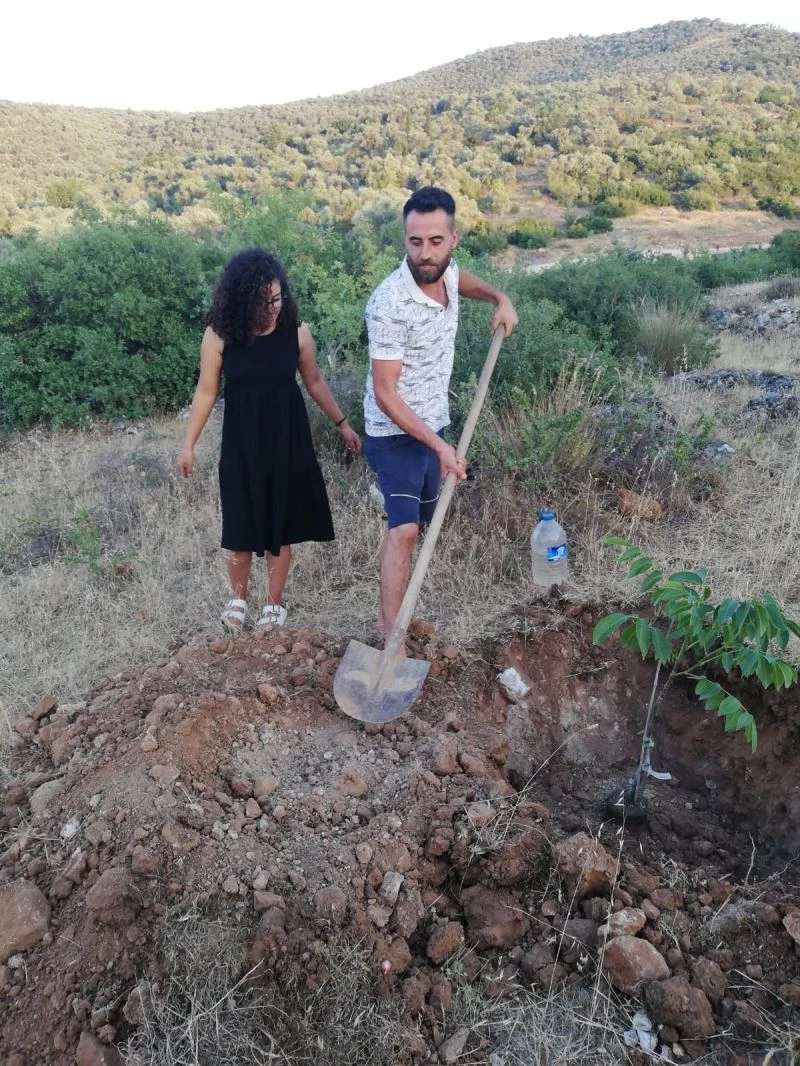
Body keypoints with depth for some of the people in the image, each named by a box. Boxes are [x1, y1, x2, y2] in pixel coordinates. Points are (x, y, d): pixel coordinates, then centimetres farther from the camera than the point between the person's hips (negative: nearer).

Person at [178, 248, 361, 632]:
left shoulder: (296, 332, -9)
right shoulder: (219, 335, -12)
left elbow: (314, 382, 6)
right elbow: (206, 392, -2)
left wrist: (342, 424, 10)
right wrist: (188, 445, 0)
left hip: (287, 439, 1)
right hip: (242, 441, -1)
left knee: (282, 523, 10)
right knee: (240, 523, 6)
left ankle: (274, 603, 29)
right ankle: (238, 598, 32)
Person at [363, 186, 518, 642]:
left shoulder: (444, 272, -5)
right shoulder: (391, 304, -28)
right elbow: (384, 394, -26)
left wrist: (500, 298, 5)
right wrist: (440, 446, -28)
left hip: (433, 424, 8)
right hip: (396, 433, -8)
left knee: (419, 523, 19)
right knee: (405, 529, -19)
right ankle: (391, 635, -15)